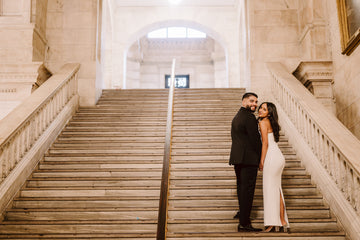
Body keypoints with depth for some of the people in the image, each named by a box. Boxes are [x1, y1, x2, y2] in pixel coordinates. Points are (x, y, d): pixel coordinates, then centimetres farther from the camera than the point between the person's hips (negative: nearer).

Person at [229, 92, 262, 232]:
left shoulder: (237, 117, 18)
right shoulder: (249, 117, -13)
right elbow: (255, 139, -15)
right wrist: (261, 158, -4)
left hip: (237, 158, 10)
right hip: (249, 158, -10)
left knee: (241, 187, 23)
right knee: (247, 189, -7)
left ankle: (242, 213, 40)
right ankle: (244, 223, -5)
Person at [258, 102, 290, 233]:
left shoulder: (263, 122, -8)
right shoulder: (271, 123, 18)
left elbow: (265, 143, -12)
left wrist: (261, 161, -10)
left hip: (272, 158, -9)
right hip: (278, 157, 9)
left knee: (270, 189, -5)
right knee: (276, 189, 11)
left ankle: (274, 224, -4)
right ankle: (282, 222, 13)